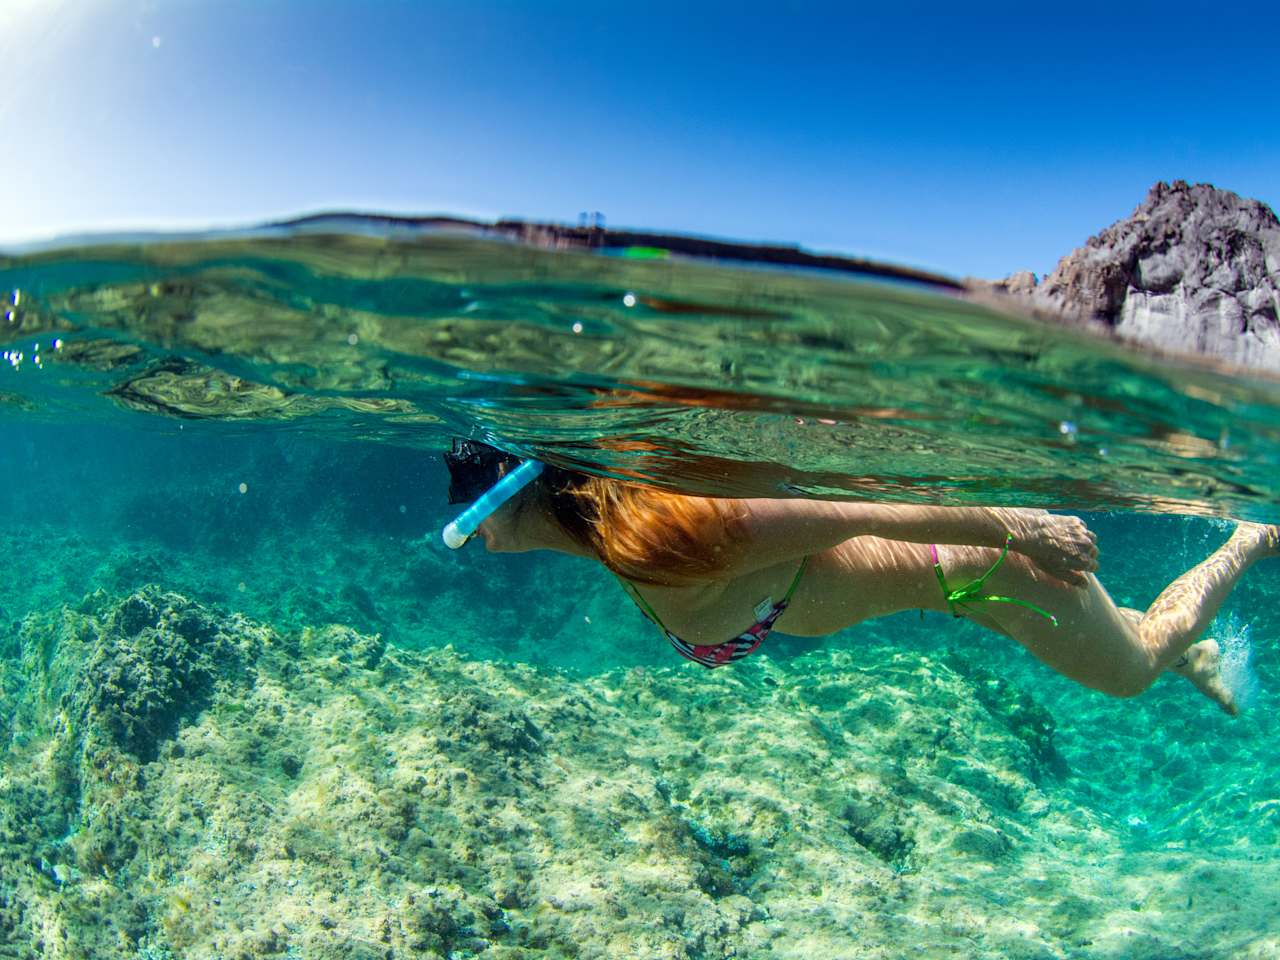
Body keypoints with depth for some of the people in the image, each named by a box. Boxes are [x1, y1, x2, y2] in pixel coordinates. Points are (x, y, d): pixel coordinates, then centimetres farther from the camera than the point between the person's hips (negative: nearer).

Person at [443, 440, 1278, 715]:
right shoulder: (608, 507, -11)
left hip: (983, 551, -7)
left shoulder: (646, 538, -36)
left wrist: (1015, 529, -32)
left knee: (1135, 667, 25)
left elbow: (839, 516, -36)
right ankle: (1193, 654, 63)